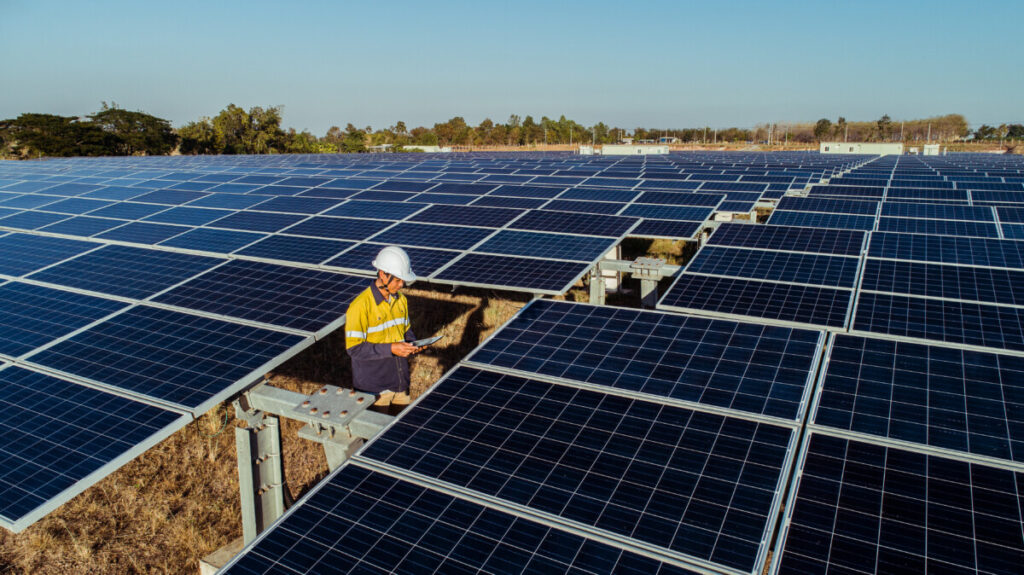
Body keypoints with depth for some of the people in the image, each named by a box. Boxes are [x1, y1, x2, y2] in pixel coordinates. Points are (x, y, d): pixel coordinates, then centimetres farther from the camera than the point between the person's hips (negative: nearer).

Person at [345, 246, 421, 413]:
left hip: (400, 382, 6)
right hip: (373, 387, -6)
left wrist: (412, 343, -4)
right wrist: (390, 349, -25)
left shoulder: (400, 299, 4)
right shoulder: (360, 305, -19)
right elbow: (354, 348, -19)